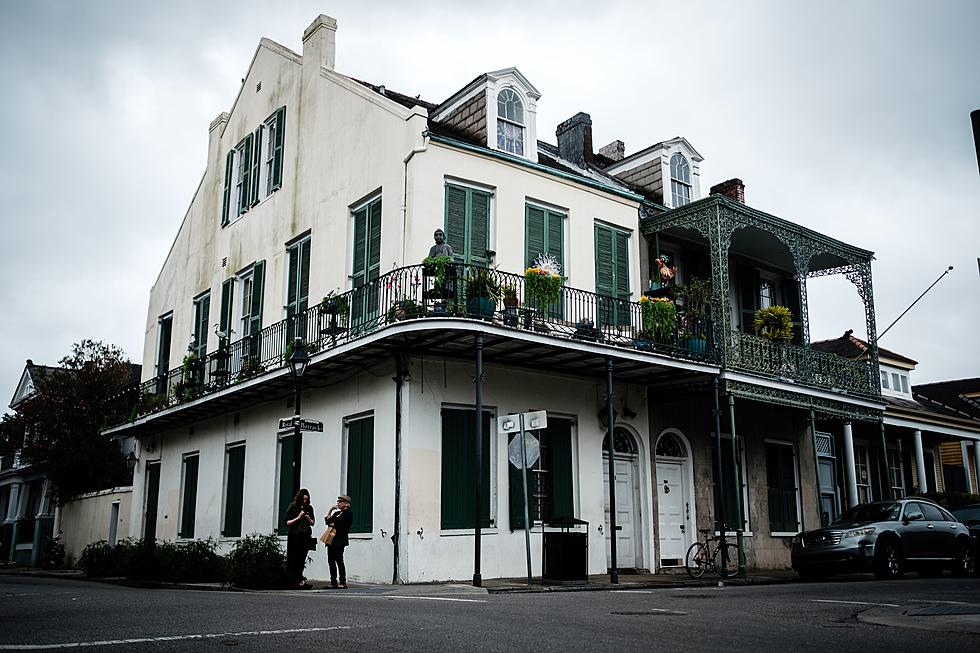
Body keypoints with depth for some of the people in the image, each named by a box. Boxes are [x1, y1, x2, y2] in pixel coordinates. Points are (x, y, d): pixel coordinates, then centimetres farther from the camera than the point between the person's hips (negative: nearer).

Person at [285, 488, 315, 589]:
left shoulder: (309, 508, 12)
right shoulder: (292, 507, 2)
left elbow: (313, 523, 19)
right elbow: (287, 523, 0)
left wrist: (309, 519, -2)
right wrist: (298, 518, -10)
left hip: (306, 536, 3)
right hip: (294, 536, -3)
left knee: (301, 560, -3)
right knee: (293, 560, -3)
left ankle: (298, 580, -5)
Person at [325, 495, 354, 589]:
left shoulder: (348, 513, -5)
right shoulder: (336, 513, 22)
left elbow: (341, 524, -15)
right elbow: (327, 521, 13)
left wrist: (332, 524, 0)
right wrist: (330, 510, 7)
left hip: (340, 540, -8)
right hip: (331, 539, 8)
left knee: (339, 560, -9)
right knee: (331, 561, 6)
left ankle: (343, 583, -5)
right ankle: (333, 583, 11)